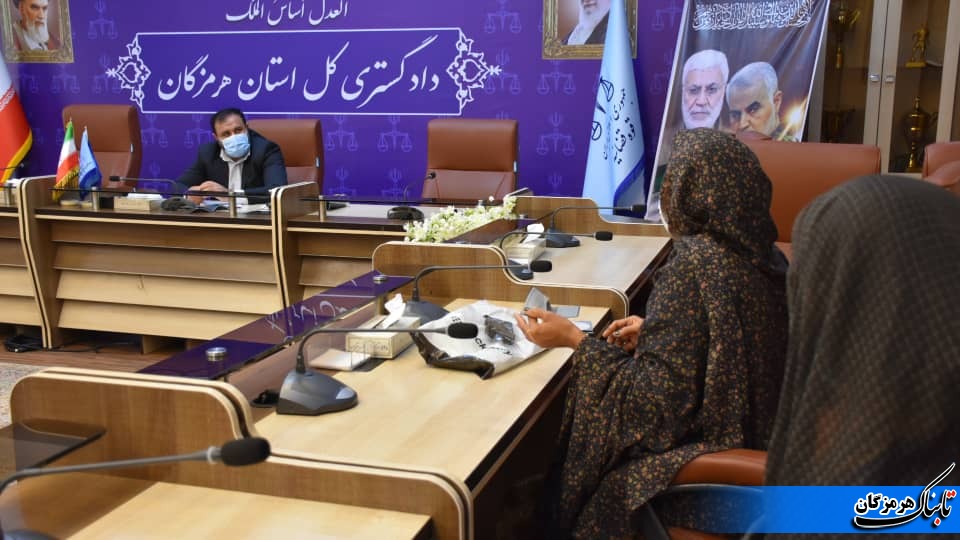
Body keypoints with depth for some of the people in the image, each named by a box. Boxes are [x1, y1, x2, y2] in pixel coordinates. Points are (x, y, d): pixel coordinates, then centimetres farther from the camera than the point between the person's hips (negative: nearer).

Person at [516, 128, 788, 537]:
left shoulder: (692, 268, -25)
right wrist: (653, 329, 12)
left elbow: (658, 400, -24)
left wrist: (574, 340, -17)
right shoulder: (761, 252, -1)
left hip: (707, 451, -8)